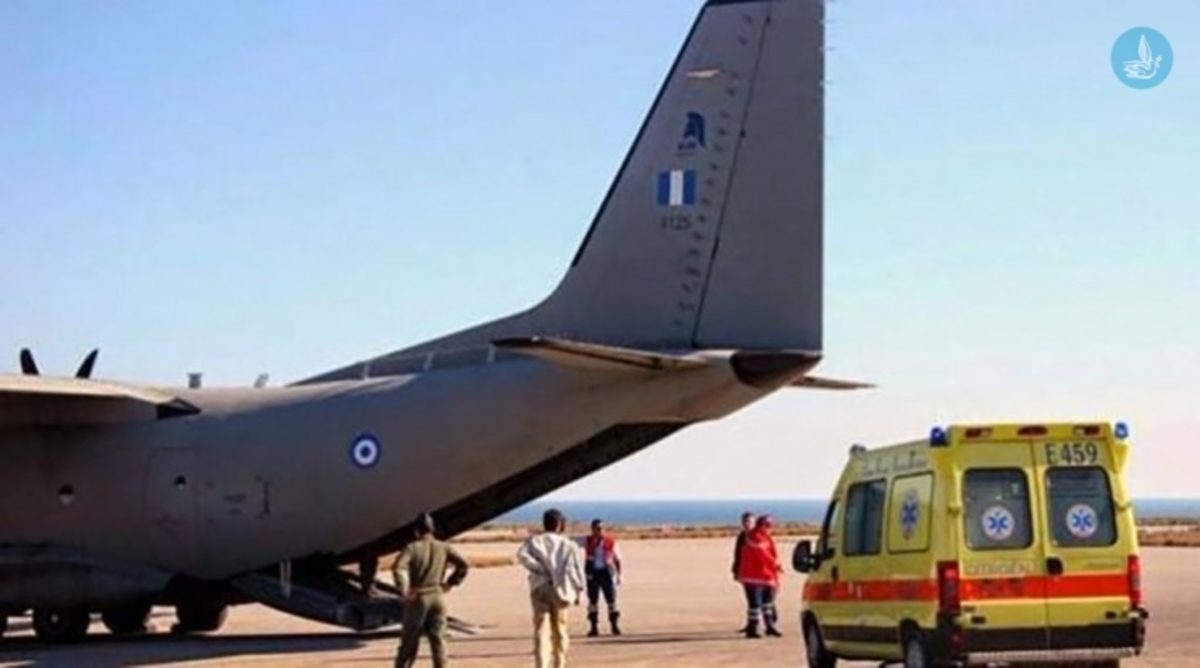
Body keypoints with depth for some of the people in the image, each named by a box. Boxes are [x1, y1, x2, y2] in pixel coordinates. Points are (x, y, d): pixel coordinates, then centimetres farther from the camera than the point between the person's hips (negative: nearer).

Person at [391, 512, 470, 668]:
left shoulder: (412, 548, -7)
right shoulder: (443, 548, 5)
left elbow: (398, 568, -22)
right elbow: (464, 564, 3)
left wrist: (404, 590, -14)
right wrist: (450, 583, 8)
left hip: (417, 598, -2)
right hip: (437, 597, 2)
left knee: (409, 641, 6)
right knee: (438, 639, 5)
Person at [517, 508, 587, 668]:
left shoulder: (534, 541, 7)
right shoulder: (568, 545, 8)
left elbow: (522, 555, -11)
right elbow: (576, 568, 1)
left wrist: (540, 568, -8)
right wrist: (579, 590, 3)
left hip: (540, 587, -1)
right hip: (560, 589, 1)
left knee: (541, 629, -8)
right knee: (559, 628, 16)